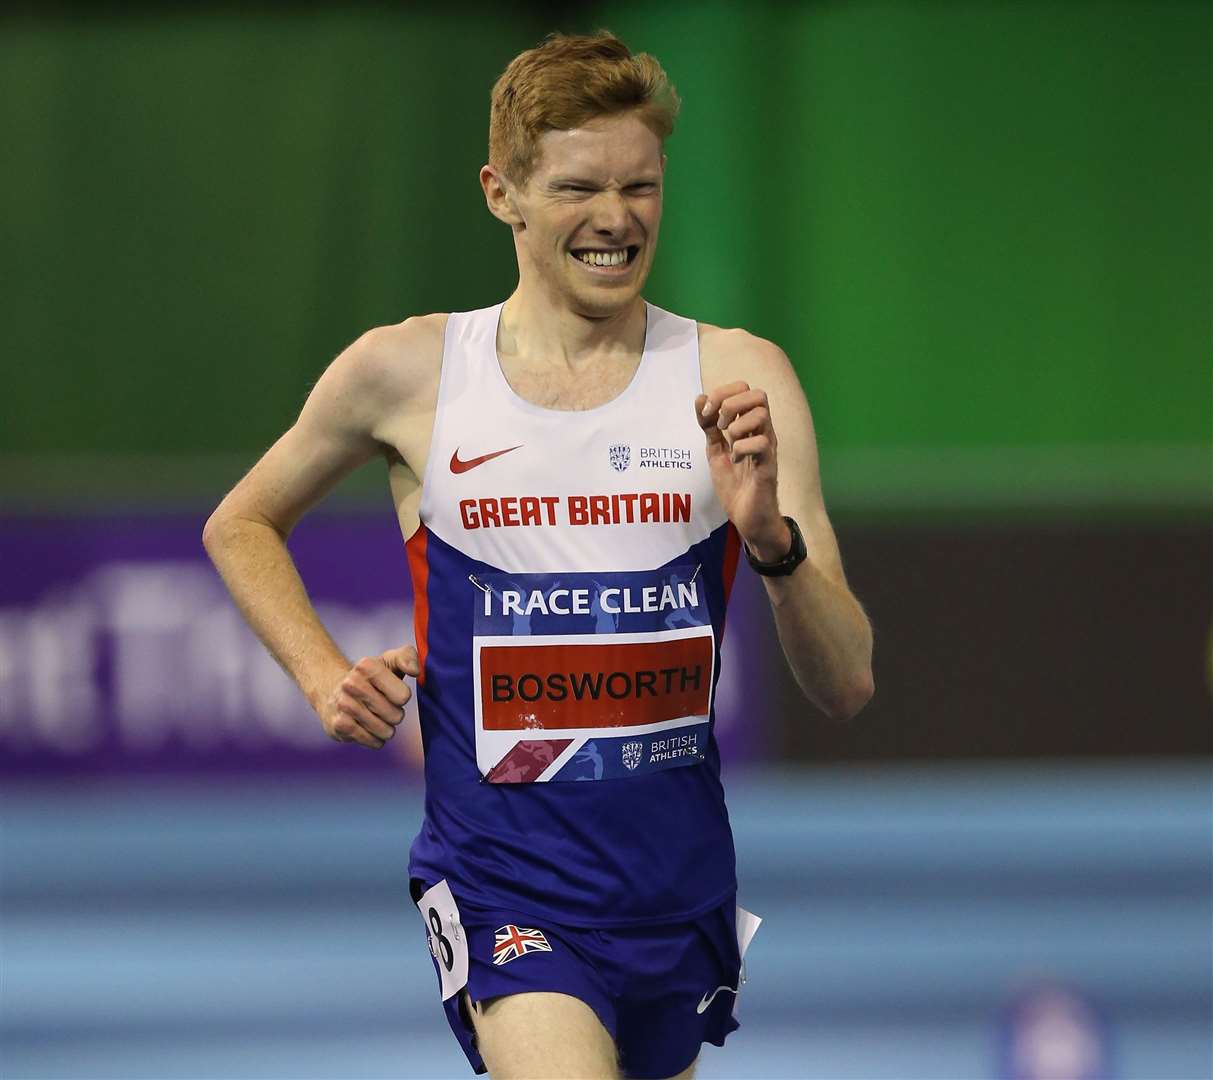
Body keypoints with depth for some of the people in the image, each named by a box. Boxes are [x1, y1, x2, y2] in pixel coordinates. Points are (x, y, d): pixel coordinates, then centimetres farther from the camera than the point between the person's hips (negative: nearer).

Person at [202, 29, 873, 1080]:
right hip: (503, 888, -3)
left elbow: (847, 685, -6)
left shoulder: (736, 379, -2)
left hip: (683, 884, 3)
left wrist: (770, 538, -25)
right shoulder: (406, 373, -2)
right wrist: (325, 676, 1)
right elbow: (241, 527, 17)